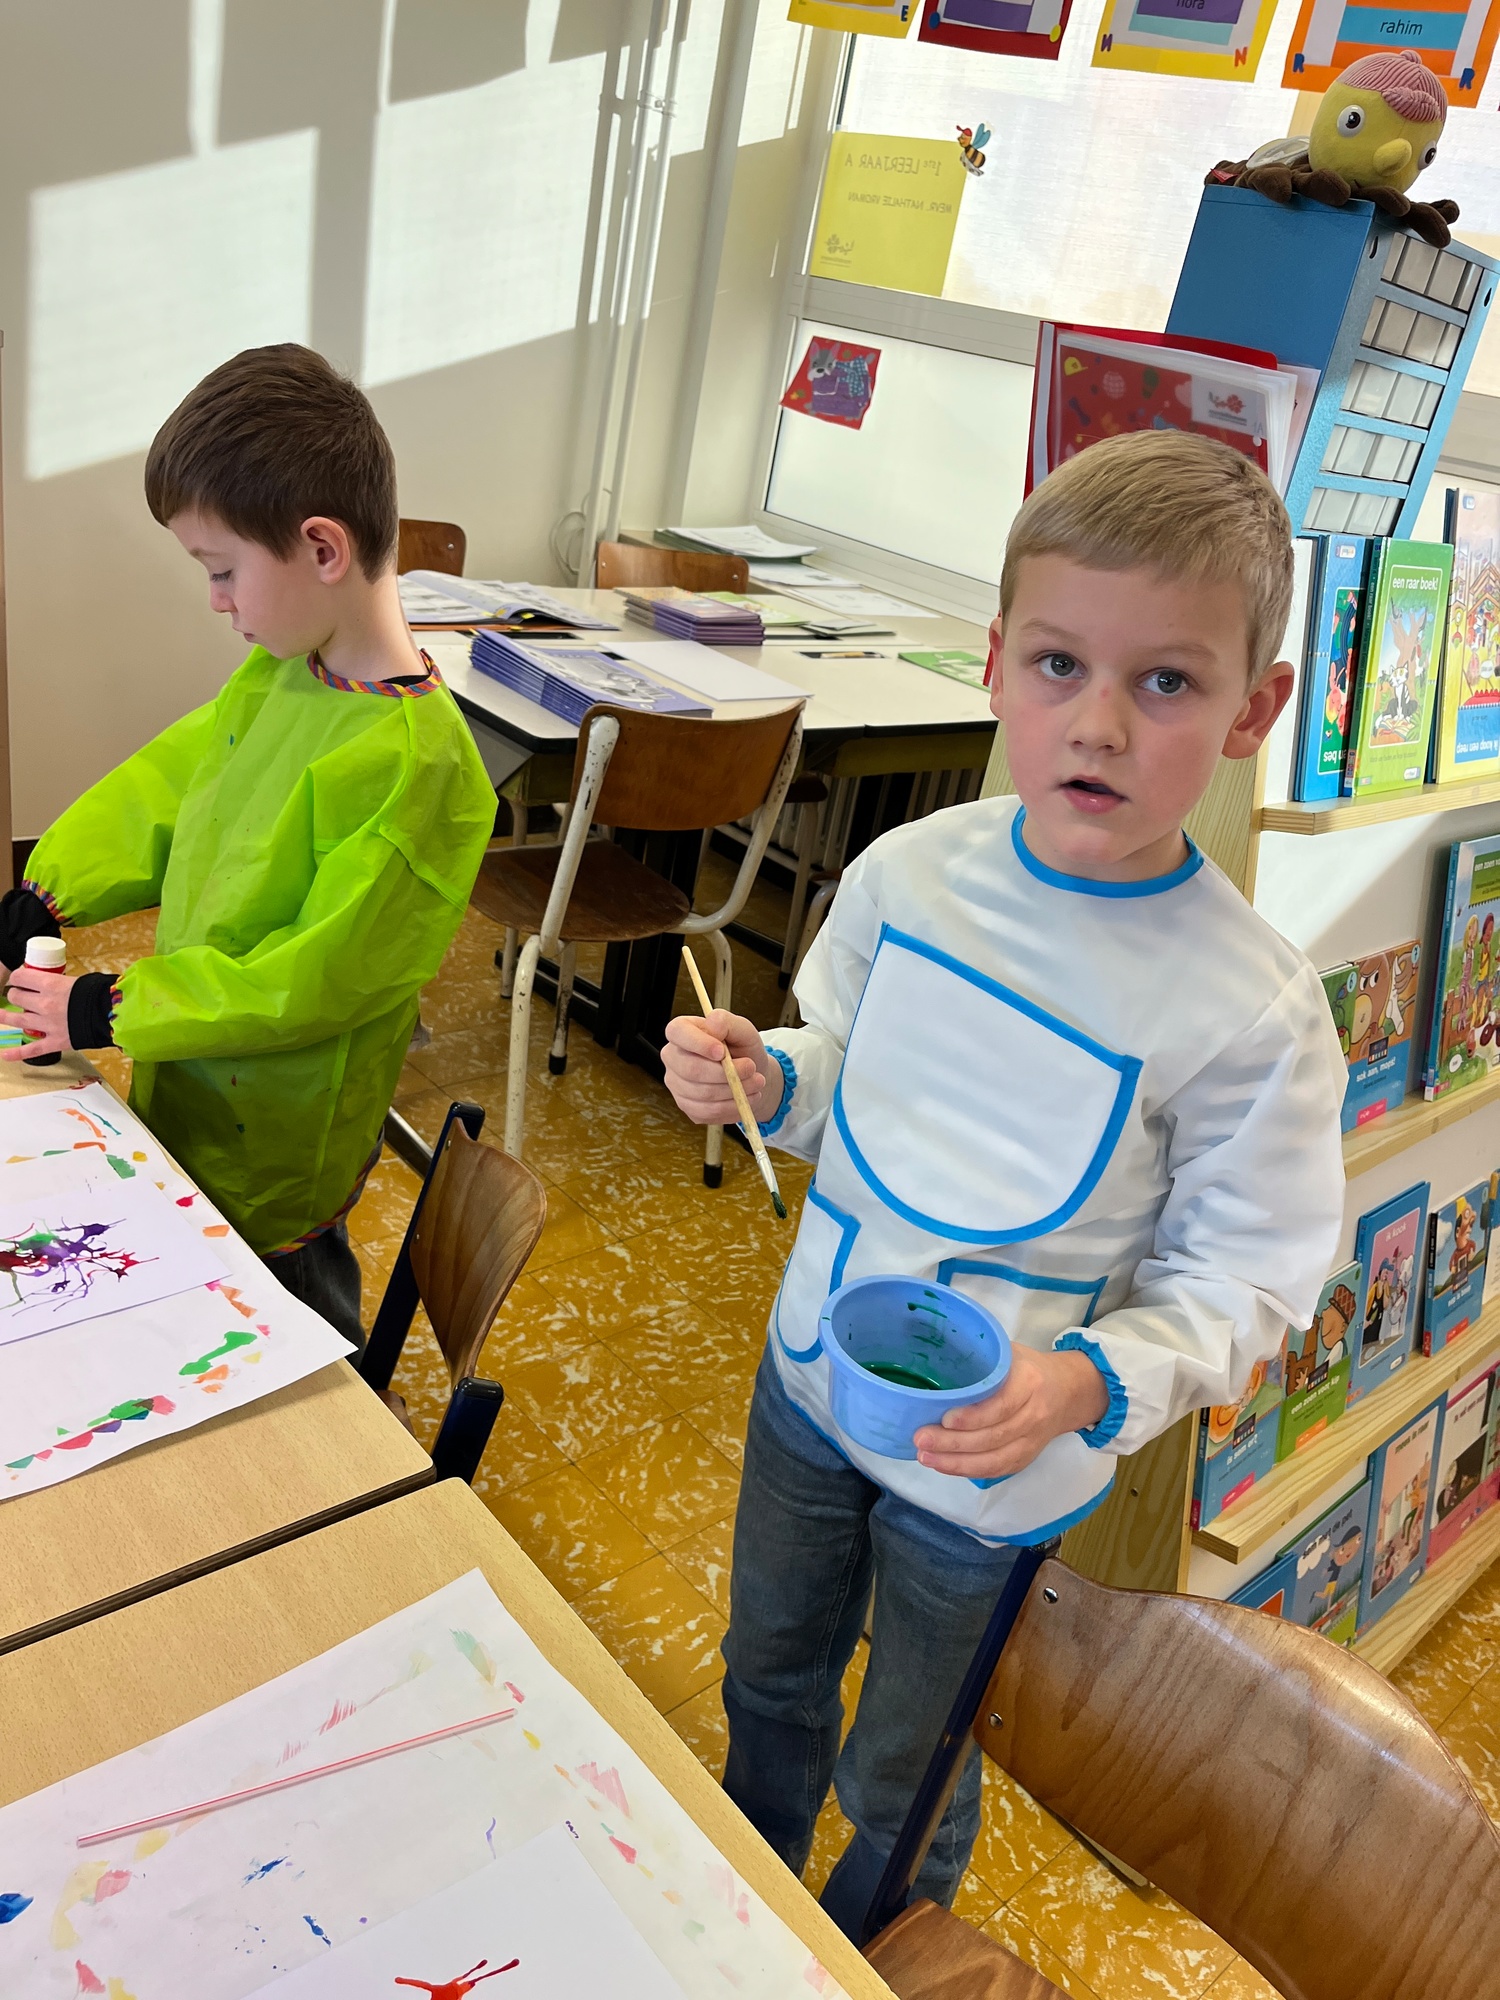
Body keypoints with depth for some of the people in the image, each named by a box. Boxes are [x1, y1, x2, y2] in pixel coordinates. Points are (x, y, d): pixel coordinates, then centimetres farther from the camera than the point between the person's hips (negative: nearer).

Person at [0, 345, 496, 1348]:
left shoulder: (416, 765, -30)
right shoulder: (280, 675, -3)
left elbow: (314, 980, -25)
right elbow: (165, 782, 10)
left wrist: (112, 1012, -17)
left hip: (273, 1159, -8)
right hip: (189, 1096, 8)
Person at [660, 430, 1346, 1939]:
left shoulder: (1251, 1009, -26)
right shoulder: (910, 872, -13)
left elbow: (1234, 1288, -16)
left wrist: (1086, 1386, -32)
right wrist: (766, 1081, -16)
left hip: (992, 1474, -4)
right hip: (811, 1376, 5)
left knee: (900, 1778, 23)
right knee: (768, 1674, 31)